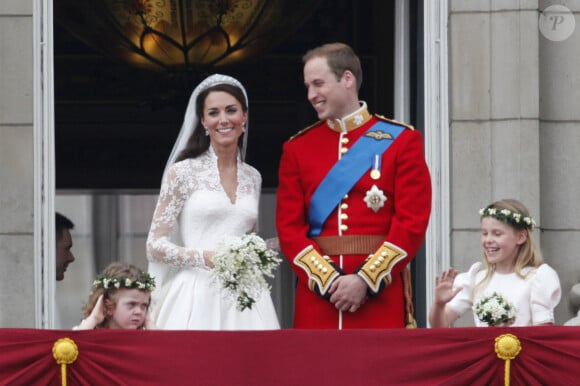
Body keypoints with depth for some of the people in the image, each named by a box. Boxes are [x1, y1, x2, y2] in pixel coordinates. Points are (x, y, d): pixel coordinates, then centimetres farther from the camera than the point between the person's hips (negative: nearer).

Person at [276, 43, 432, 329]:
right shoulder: (297, 148, 11)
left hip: (382, 292, -2)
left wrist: (366, 280, -13)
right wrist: (328, 280, -10)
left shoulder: (401, 140, 4)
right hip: (316, 295, 2)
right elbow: (289, 227, 5)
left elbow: (413, 223, -3)